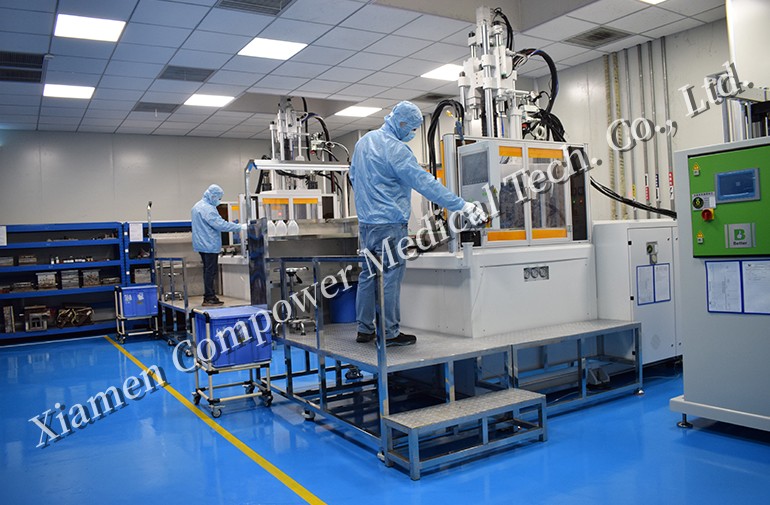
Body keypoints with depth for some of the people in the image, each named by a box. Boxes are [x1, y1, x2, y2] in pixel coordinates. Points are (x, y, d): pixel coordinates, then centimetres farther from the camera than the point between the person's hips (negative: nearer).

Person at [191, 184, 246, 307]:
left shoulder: (197, 206, 16)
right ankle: (209, 298, -3)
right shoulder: (208, 208, -18)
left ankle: (209, 296, 19)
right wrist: (240, 227, -21)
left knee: (208, 270, 14)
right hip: (210, 245, -10)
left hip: (202, 244, 10)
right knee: (210, 271, -6)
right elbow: (220, 224, -24)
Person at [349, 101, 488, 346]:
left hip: (365, 222, 9)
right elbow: (424, 182, -21)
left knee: (368, 275, 13)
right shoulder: (395, 148, -15)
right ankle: (390, 333, 5)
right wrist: (462, 205, -21)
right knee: (391, 277, -2)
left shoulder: (363, 141, 13)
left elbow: (353, 175, 26)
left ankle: (364, 329, 20)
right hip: (389, 224, -8)